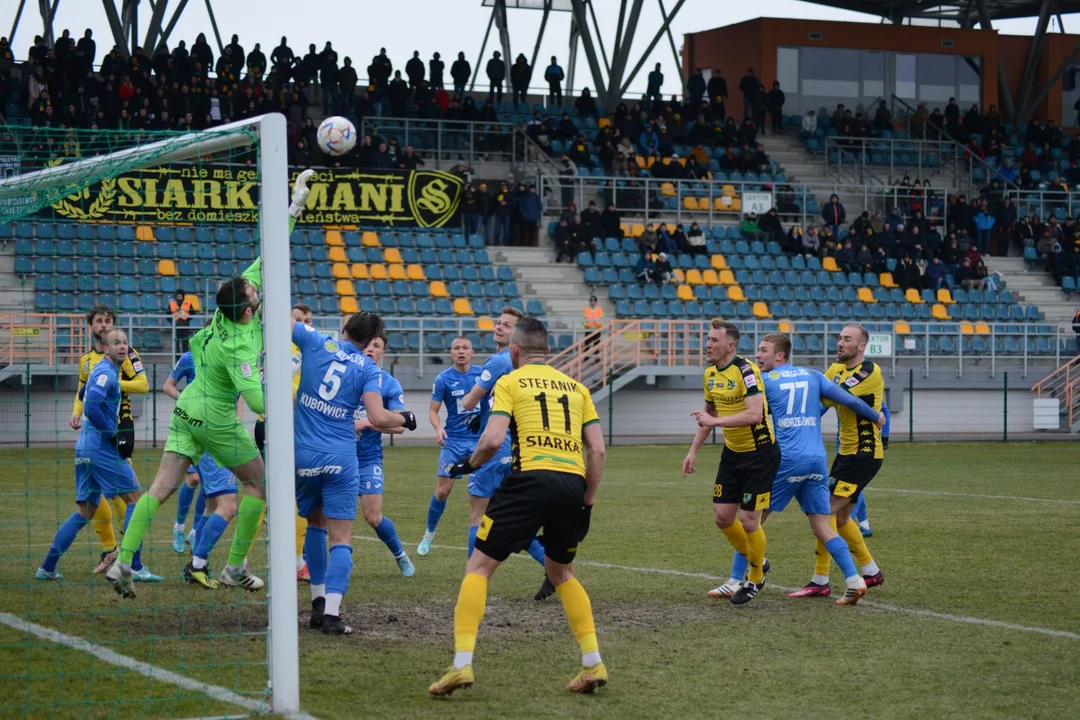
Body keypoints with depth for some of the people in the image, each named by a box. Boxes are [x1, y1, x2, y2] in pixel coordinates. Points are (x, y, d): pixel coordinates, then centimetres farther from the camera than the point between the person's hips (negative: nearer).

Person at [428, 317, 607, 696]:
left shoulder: (510, 381, 8)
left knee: (479, 566, 5)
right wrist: (587, 502, 19)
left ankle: (462, 663, -8)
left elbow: (493, 439, -6)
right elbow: (597, 450, 13)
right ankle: (593, 663, 15)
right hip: (574, 483, 5)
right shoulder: (575, 386, 21)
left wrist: (470, 463, 13)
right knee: (560, 571, 26)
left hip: (532, 479, -5)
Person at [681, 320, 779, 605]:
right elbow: (709, 415, 19)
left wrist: (715, 421, -30)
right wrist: (693, 450, 15)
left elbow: (754, 414, -32)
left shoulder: (745, 371, -21)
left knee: (749, 520, -5)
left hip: (760, 453, -8)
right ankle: (757, 563, 29)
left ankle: (755, 579, 17)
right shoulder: (710, 374, 4)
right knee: (722, 517, 6)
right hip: (732, 453, 8)